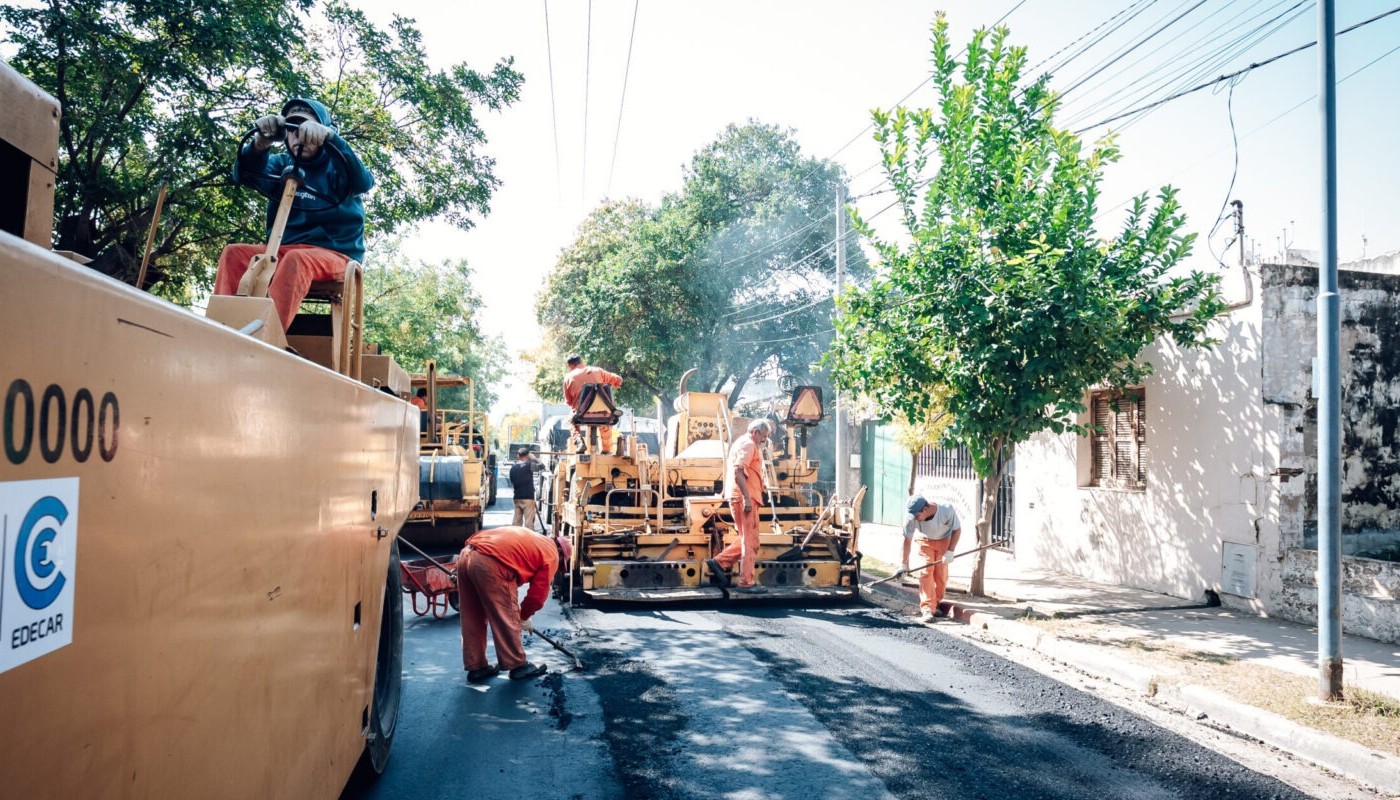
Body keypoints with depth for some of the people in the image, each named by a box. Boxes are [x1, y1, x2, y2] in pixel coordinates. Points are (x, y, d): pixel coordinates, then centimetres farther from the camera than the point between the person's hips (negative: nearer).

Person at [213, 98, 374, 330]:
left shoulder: (337, 165, 3)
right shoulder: (282, 163, 14)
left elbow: (363, 182, -22)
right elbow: (244, 175, -5)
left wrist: (329, 137, -40)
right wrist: (260, 143, -28)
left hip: (334, 254, -5)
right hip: (284, 251, 5)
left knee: (297, 259, -36)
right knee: (234, 254, -19)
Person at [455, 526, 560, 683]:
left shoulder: (530, 540, 33)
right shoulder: (551, 554, 11)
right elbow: (539, 592, 9)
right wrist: (524, 617, 23)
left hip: (466, 555, 8)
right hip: (490, 563, -8)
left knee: (472, 620, 17)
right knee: (507, 618, 7)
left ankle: (476, 668, 26)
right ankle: (518, 666, 18)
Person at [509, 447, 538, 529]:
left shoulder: (513, 468, 7)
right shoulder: (528, 466, -11)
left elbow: (512, 484, 13)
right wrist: (534, 458, 6)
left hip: (517, 498, 6)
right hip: (528, 498, -6)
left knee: (516, 521, 9)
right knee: (529, 521, -4)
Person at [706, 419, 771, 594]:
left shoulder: (741, 443, 24)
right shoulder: (748, 444, -10)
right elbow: (738, 471, -22)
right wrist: (747, 498, -25)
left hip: (739, 497, 10)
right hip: (744, 498, -10)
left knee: (746, 538, 17)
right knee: (750, 541, -5)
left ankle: (719, 562, 13)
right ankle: (746, 583, -1)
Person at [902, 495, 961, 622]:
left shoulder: (947, 510, -36)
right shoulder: (911, 517, -34)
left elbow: (957, 530, -17)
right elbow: (907, 540, -22)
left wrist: (950, 551, -24)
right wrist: (905, 565, -17)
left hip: (944, 541, 0)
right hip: (924, 541, 0)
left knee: (941, 574, -2)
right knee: (925, 573, -13)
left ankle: (935, 605, 16)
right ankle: (927, 608, -13)